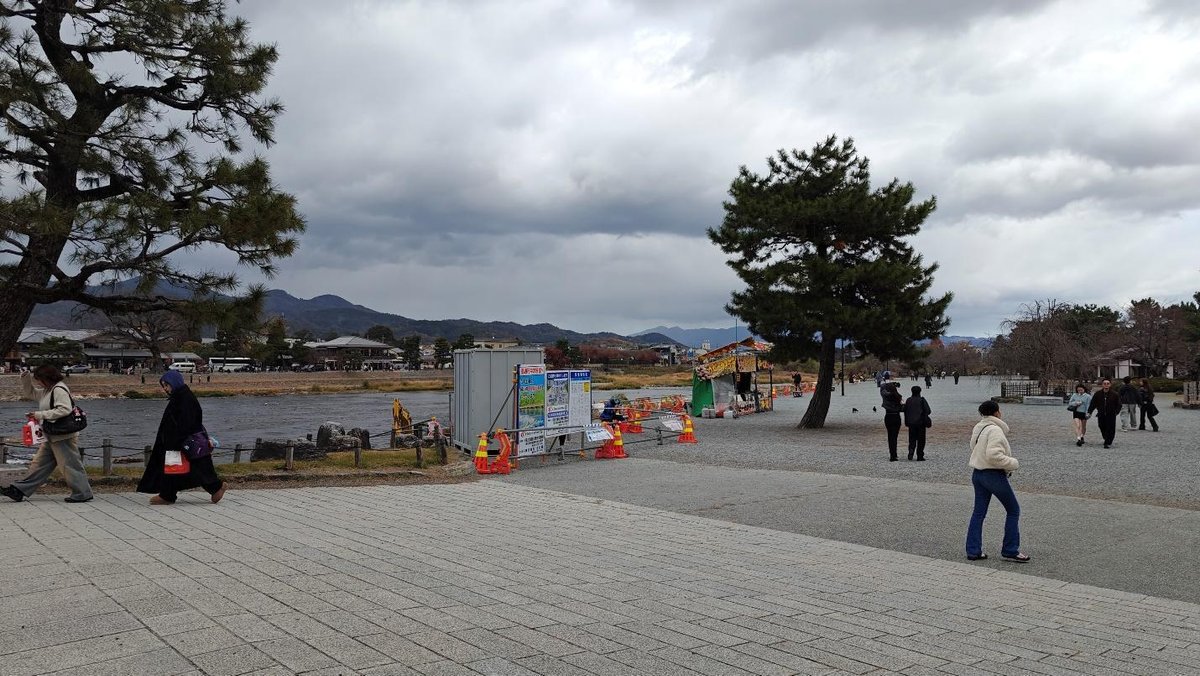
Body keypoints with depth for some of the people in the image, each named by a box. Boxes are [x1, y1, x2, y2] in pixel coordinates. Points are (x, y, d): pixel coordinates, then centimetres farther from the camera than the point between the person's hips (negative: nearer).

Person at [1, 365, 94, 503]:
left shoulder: (59, 389, -16)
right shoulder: (47, 391, 17)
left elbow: (65, 409, -27)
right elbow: (29, 393, 31)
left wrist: (41, 415, -22)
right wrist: (26, 378, 13)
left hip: (63, 437, -10)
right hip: (53, 437, 10)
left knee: (70, 465, -5)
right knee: (39, 463, 15)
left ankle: (82, 493, 1)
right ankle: (19, 490, 21)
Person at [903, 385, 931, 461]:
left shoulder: (908, 400, 2)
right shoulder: (922, 400, -8)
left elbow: (905, 411, 5)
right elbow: (928, 411, -10)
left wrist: (906, 422, 12)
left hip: (911, 423, 3)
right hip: (921, 422, -3)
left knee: (912, 439, 11)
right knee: (921, 440, 6)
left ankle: (911, 451, -12)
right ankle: (920, 456, 6)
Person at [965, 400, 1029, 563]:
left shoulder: (978, 427, 10)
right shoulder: (995, 430, -18)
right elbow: (993, 455, -28)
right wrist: (1013, 464, -14)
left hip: (977, 474, 9)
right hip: (994, 475, -9)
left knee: (978, 512, 12)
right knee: (1013, 510, 7)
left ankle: (973, 550, 13)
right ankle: (1010, 550, 10)